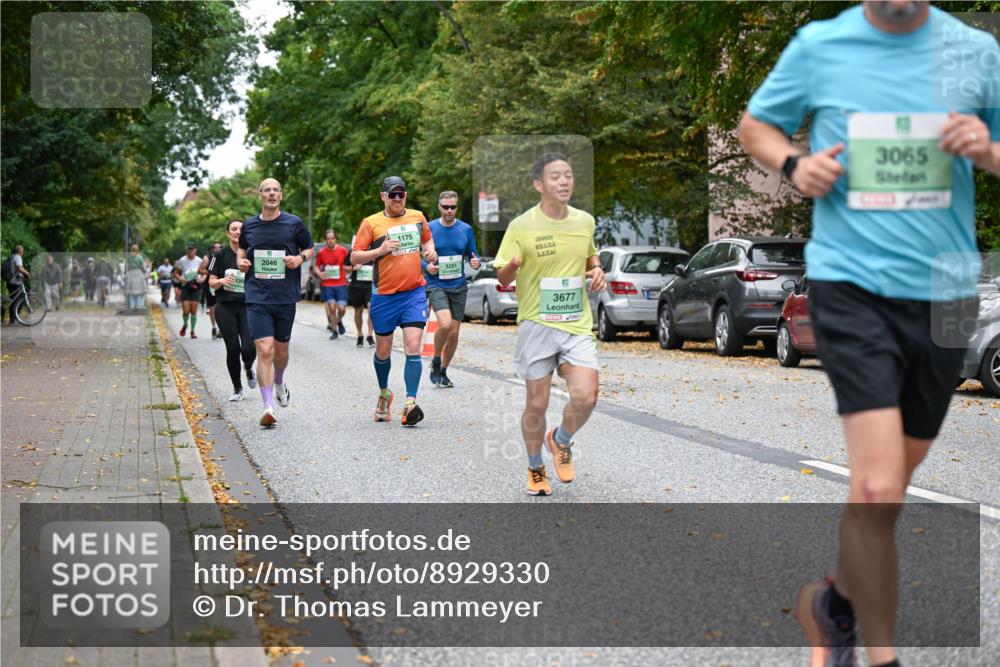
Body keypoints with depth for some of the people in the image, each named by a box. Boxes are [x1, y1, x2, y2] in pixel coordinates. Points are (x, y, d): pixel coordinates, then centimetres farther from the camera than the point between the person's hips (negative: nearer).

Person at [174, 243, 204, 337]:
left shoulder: (199, 261, 0)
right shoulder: (182, 261, -2)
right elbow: (176, 273, 5)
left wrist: (202, 279, -11)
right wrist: (181, 279, -15)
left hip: (196, 287, 1)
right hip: (185, 287, -1)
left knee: (194, 311, -2)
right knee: (186, 311, -8)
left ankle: (193, 331, 12)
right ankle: (185, 325, 24)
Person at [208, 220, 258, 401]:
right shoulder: (220, 256, 2)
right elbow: (211, 282, 3)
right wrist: (222, 281, -17)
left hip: (247, 307, 0)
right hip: (225, 307, 0)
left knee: (249, 348, -15)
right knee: (233, 349, -2)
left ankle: (248, 369, 22)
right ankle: (237, 388, 16)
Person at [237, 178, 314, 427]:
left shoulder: (294, 224, 2)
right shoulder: (249, 226, 7)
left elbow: (309, 248, 14)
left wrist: (301, 258, -8)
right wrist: (241, 261, 3)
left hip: (286, 297, 1)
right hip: (257, 297, 0)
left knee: (281, 350, 13)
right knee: (264, 350, -13)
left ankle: (279, 383, 47)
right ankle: (268, 407, -12)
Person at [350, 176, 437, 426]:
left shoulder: (417, 217, 9)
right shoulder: (371, 223, -2)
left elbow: (427, 239, 28)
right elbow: (355, 257, -3)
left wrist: (430, 251, 6)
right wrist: (379, 250, -19)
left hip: (414, 293, 1)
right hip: (384, 295, -1)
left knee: (413, 347, -13)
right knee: (383, 351, 10)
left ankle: (410, 404, -17)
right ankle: (384, 393, 36)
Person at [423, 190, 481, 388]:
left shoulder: (466, 229, 4)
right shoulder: (429, 228, -3)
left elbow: (473, 255, 13)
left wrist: (476, 262, -10)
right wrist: (426, 267, -15)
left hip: (459, 287, 3)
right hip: (436, 285, -3)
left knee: (454, 333, 5)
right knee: (445, 324, -24)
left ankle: (442, 371, 24)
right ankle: (436, 361, 2)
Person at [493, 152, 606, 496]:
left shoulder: (585, 221, 4)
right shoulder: (521, 226, -9)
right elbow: (502, 279, -4)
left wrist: (596, 270, 0)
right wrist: (512, 266, -28)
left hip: (577, 326, 3)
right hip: (536, 326, -3)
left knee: (585, 397, -12)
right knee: (537, 403, 4)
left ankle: (560, 441, 21)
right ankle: (535, 468, 29)